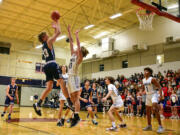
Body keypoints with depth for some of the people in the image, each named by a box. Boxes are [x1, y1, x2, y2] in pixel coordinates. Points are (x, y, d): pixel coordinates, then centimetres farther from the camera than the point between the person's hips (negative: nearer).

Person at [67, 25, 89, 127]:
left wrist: (76, 35, -12)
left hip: (74, 77, -9)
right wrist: (69, 31, 18)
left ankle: (77, 117, -14)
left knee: (76, 97, -12)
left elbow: (79, 46, -18)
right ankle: (76, 116, 16)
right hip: (70, 77, 9)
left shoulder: (80, 58, -4)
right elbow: (71, 42, 18)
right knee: (72, 98, 10)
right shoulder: (73, 54, 16)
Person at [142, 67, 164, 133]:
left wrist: (161, 95, -28)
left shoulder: (152, 79, -15)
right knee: (148, 111, 11)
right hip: (148, 95, 8)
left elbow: (159, 87, -17)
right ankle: (149, 126, 24)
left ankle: (160, 126, -19)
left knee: (155, 109, -25)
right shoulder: (143, 80, 7)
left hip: (153, 94, -8)